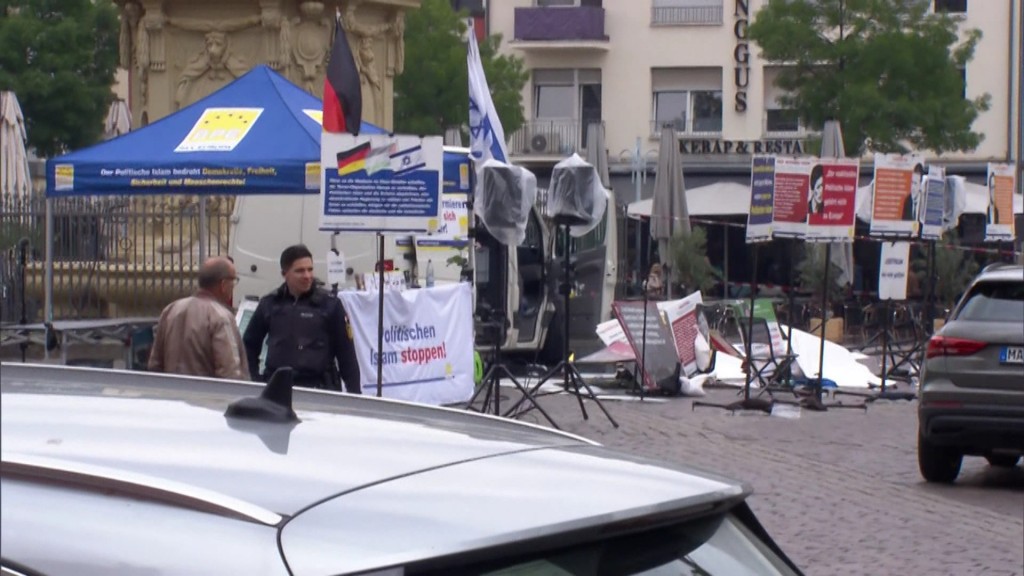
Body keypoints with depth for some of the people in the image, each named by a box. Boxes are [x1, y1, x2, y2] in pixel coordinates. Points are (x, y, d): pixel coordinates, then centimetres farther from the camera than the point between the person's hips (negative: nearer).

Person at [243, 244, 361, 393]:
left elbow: (346, 353, 0)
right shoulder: (270, 304, 6)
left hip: (318, 390, -3)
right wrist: (254, 380, 9)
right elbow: (249, 344, 18)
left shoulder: (329, 304, -1)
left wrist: (355, 393, -5)